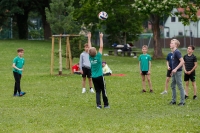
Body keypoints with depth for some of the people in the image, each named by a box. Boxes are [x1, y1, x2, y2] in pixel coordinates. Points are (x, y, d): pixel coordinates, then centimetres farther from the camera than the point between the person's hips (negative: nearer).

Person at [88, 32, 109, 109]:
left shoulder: (90, 57, -3)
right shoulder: (98, 57, -13)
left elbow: (90, 48, 7)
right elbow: (101, 47, -9)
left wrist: (89, 38, 12)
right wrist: (101, 38, -4)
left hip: (94, 77, 4)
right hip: (100, 77, -4)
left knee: (97, 91, 7)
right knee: (103, 91, 7)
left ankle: (98, 104, -5)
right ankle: (106, 104, 13)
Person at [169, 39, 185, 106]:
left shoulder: (177, 52, -16)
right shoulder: (173, 52, 13)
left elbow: (182, 61, -23)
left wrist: (176, 69, -23)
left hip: (178, 72, -10)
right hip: (174, 72, 10)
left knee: (180, 86, -3)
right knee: (173, 86, 14)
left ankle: (182, 101, 2)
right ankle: (173, 100, 23)